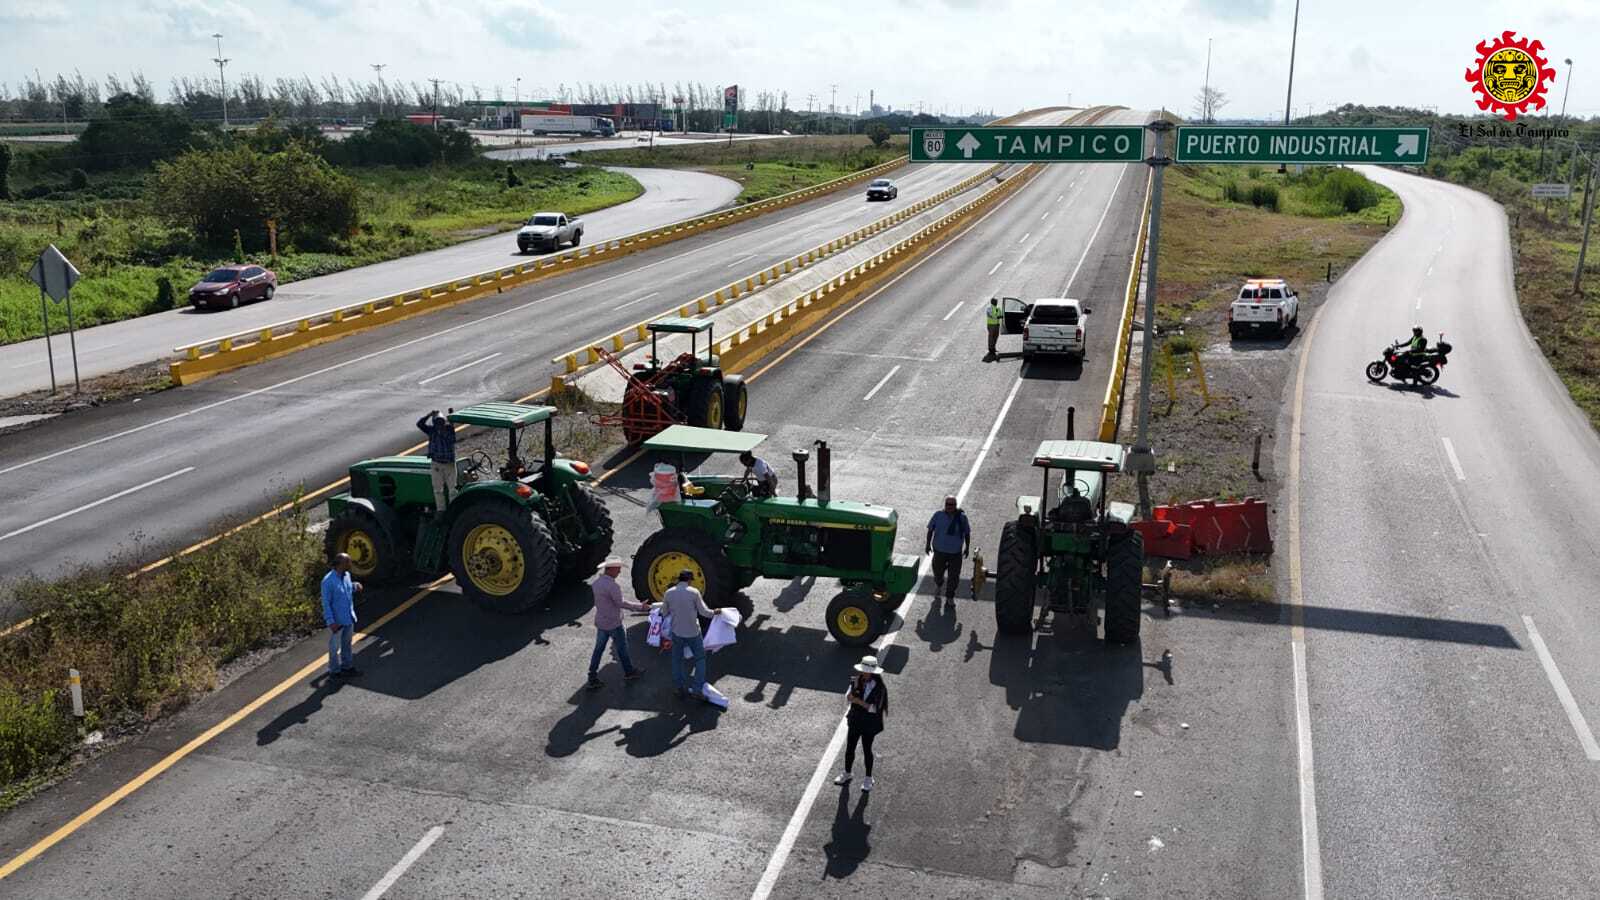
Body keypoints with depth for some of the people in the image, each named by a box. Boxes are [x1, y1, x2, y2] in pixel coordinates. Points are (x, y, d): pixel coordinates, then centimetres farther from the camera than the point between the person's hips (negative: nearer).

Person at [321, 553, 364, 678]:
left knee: (347, 644, 21)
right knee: (335, 647, 9)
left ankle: (347, 666, 37)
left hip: (349, 618, 7)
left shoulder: (346, 575, -1)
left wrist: (355, 585, -2)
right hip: (337, 621, -7)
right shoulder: (328, 581, -24)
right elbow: (326, 603, -20)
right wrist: (331, 622, -21)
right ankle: (334, 671, 23)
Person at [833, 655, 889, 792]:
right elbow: (848, 697, -13)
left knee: (867, 750, 11)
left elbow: (874, 708, -21)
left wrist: (859, 701, -26)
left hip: (869, 724, -4)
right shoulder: (856, 681, -6)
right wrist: (856, 684, -25)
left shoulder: (879, 688, -19)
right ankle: (846, 774, 37)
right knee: (849, 748, 16)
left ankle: (868, 778, 31)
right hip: (854, 721, 4)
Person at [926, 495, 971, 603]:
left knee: (954, 576, 3)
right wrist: (928, 544, 3)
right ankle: (938, 585, 50)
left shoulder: (962, 517, -8)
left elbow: (967, 533, 3)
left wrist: (967, 547, 5)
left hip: (956, 552, -1)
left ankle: (950, 596, 22)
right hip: (939, 550, 1)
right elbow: (930, 529, 2)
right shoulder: (938, 515, -8)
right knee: (938, 572, 16)